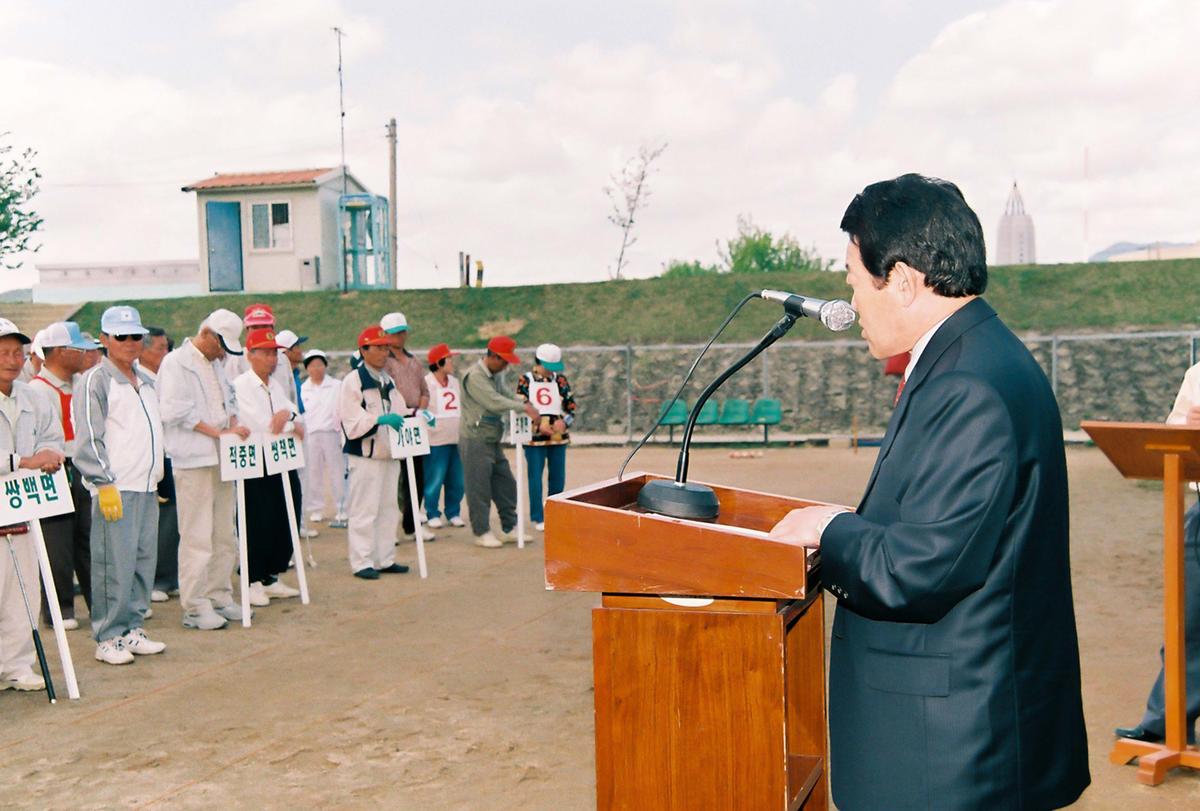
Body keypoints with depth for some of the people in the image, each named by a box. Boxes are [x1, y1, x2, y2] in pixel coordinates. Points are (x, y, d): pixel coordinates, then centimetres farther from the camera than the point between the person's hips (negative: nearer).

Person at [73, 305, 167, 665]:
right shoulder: (95, 380, -5)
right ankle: (108, 638, 2)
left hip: (147, 487, 8)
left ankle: (132, 629, 18)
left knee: (144, 560, 9)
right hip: (115, 489, -8)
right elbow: (88, 439, -11)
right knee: (115, 565, -7)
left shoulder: (145, 382, 19)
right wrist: (104, 484, -16)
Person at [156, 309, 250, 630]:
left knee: (224, 534, 10)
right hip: (193, 459, -8)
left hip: (221, 458, 8)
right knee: (197, 536, -6)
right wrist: (218, 433, -17)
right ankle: (195, 607, 0)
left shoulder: (216, 365, 19)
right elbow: (176, 411, -15)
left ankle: (219, 597, 19)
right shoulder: (176, 363, -6)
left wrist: (234, 426, 3)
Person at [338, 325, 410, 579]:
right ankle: (362, 563, 4)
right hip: (365, 456, -8)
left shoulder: (388, 381, 16)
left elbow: (397, 413, 17)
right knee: (364, 511, -4)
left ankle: (385, 559, 21)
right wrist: (380, 420, -29)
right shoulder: (352, 381, -9)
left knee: (388, 509, 12)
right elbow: (352, 424, -17)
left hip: (389, 454, 8)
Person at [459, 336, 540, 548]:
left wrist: (528, 408, -9)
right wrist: (524, 407, -20)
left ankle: (509, 529, 20)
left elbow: (507, 396, 9)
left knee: (506, 484, 10)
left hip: (493, 440, 9)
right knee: (479, 487, -1)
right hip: (475, 440, -9)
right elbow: (494, 403, -23)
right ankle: (481, 532, 8)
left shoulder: (496, 376, 14)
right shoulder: (474, 377, -16)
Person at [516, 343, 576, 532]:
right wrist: (539, 425, -16)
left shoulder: (560, 379, 6)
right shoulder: (526, 380, -1)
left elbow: (571, 406, 8)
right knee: (535, 478, 0)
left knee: (558, 478, 6)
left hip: (558, 436, 3)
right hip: (534, 437, -2)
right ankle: (538, 518, 9)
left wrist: (564, 421, -12)